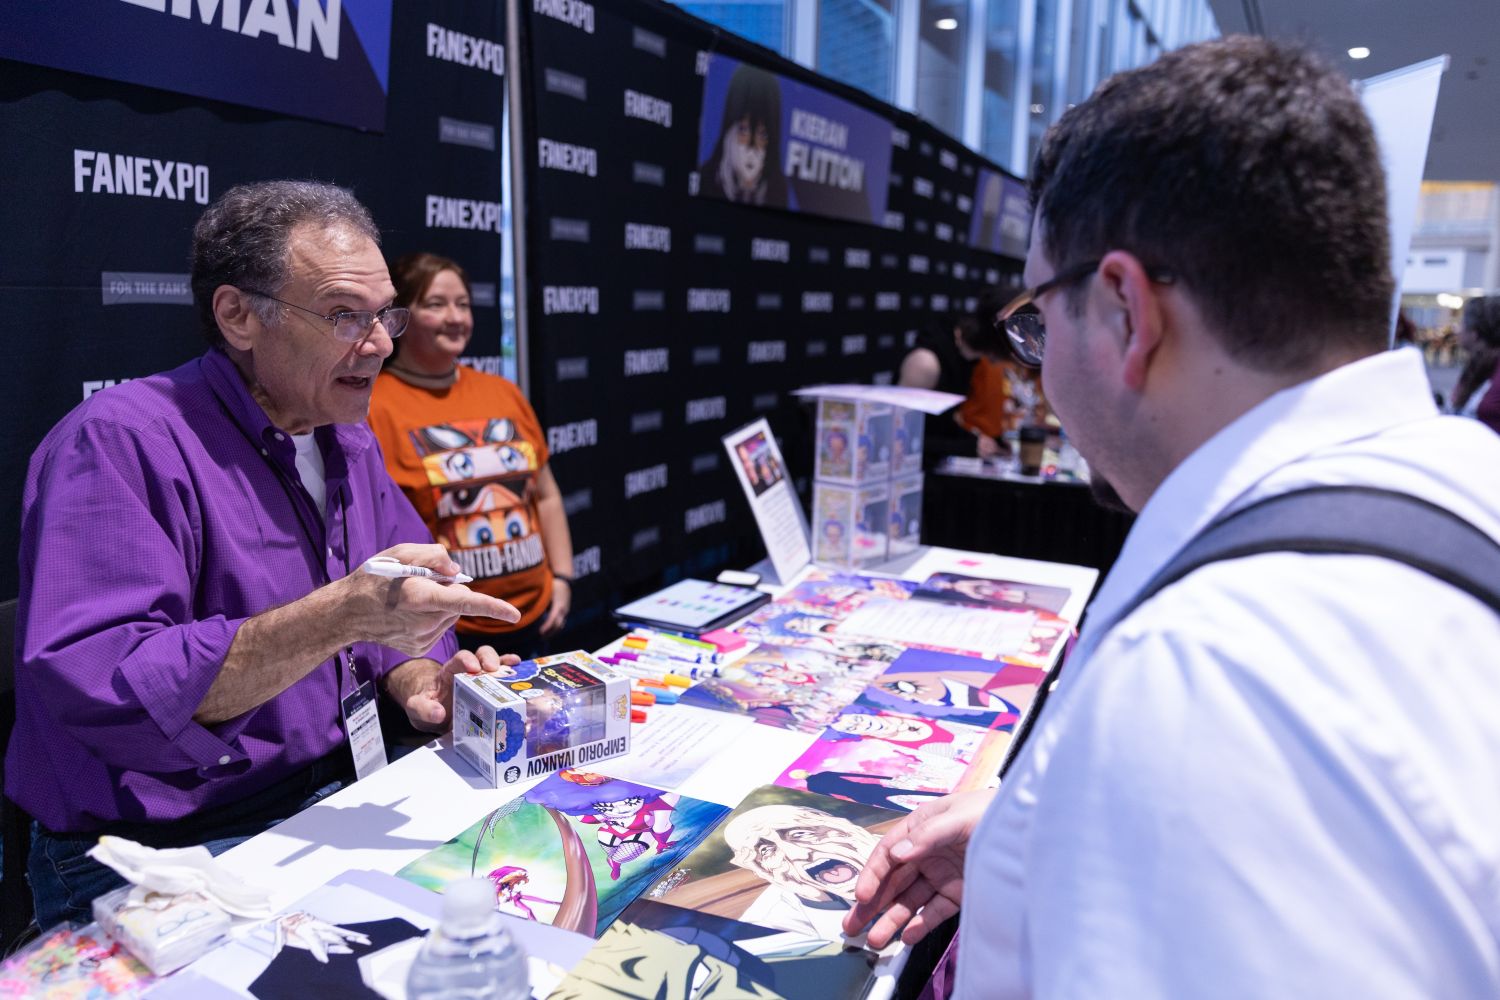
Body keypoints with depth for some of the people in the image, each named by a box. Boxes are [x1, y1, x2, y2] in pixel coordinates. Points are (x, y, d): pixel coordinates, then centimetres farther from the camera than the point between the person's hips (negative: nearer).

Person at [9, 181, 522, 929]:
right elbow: (94, 684, -27)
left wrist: (419, 687, -7)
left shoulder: (351, 446, 9)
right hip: (156, 860, -7)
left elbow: (391, 622, 15)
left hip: (336, 804, 7)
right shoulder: (119, 443, -16)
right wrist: (341, 615, -34)